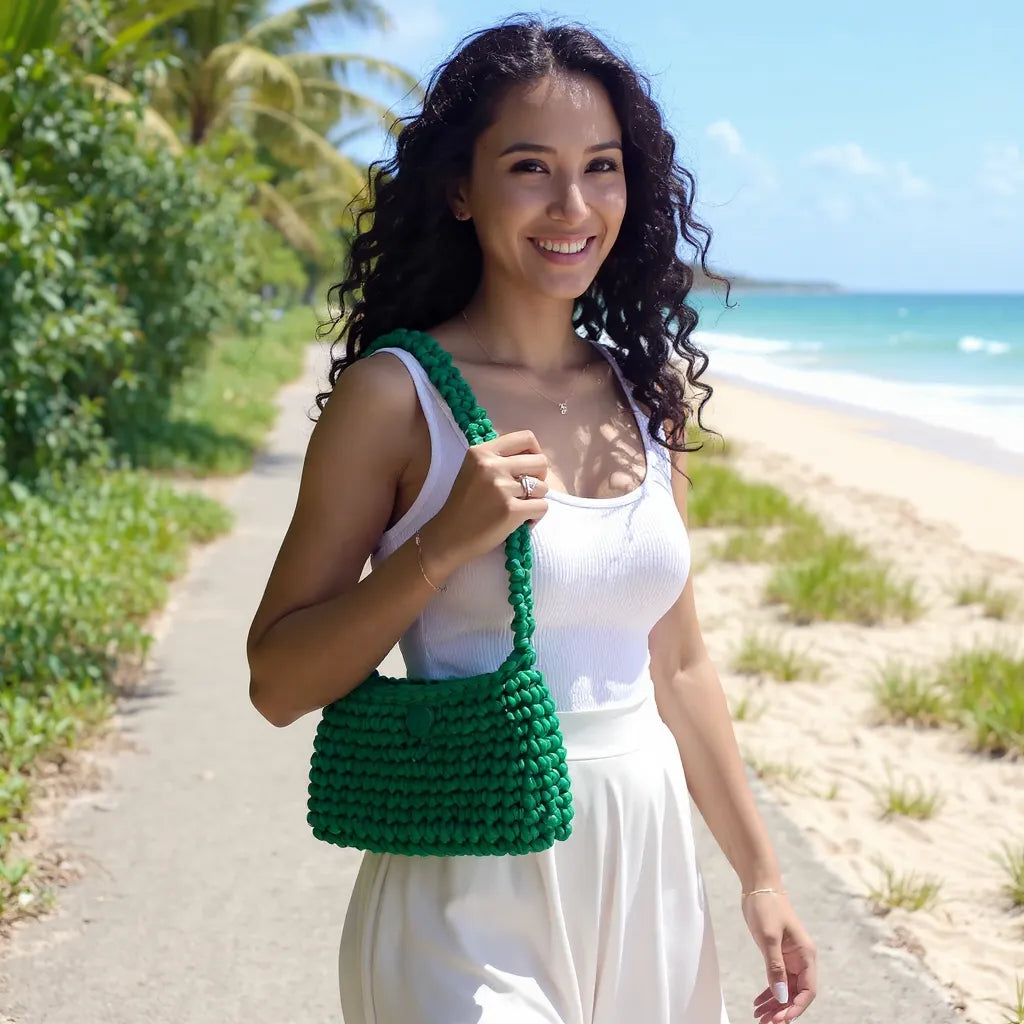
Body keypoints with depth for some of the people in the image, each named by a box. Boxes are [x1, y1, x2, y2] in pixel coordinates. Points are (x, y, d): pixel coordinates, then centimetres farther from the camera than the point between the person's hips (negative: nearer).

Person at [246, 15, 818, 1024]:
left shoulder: (648, 394, 5)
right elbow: (277, 684, -9)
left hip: (646, 865, 5)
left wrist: (760, 875, 12)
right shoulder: (395, 394, -10)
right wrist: (441, 547, -20)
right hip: (471, 892, -5)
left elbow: (677, 667, 12)